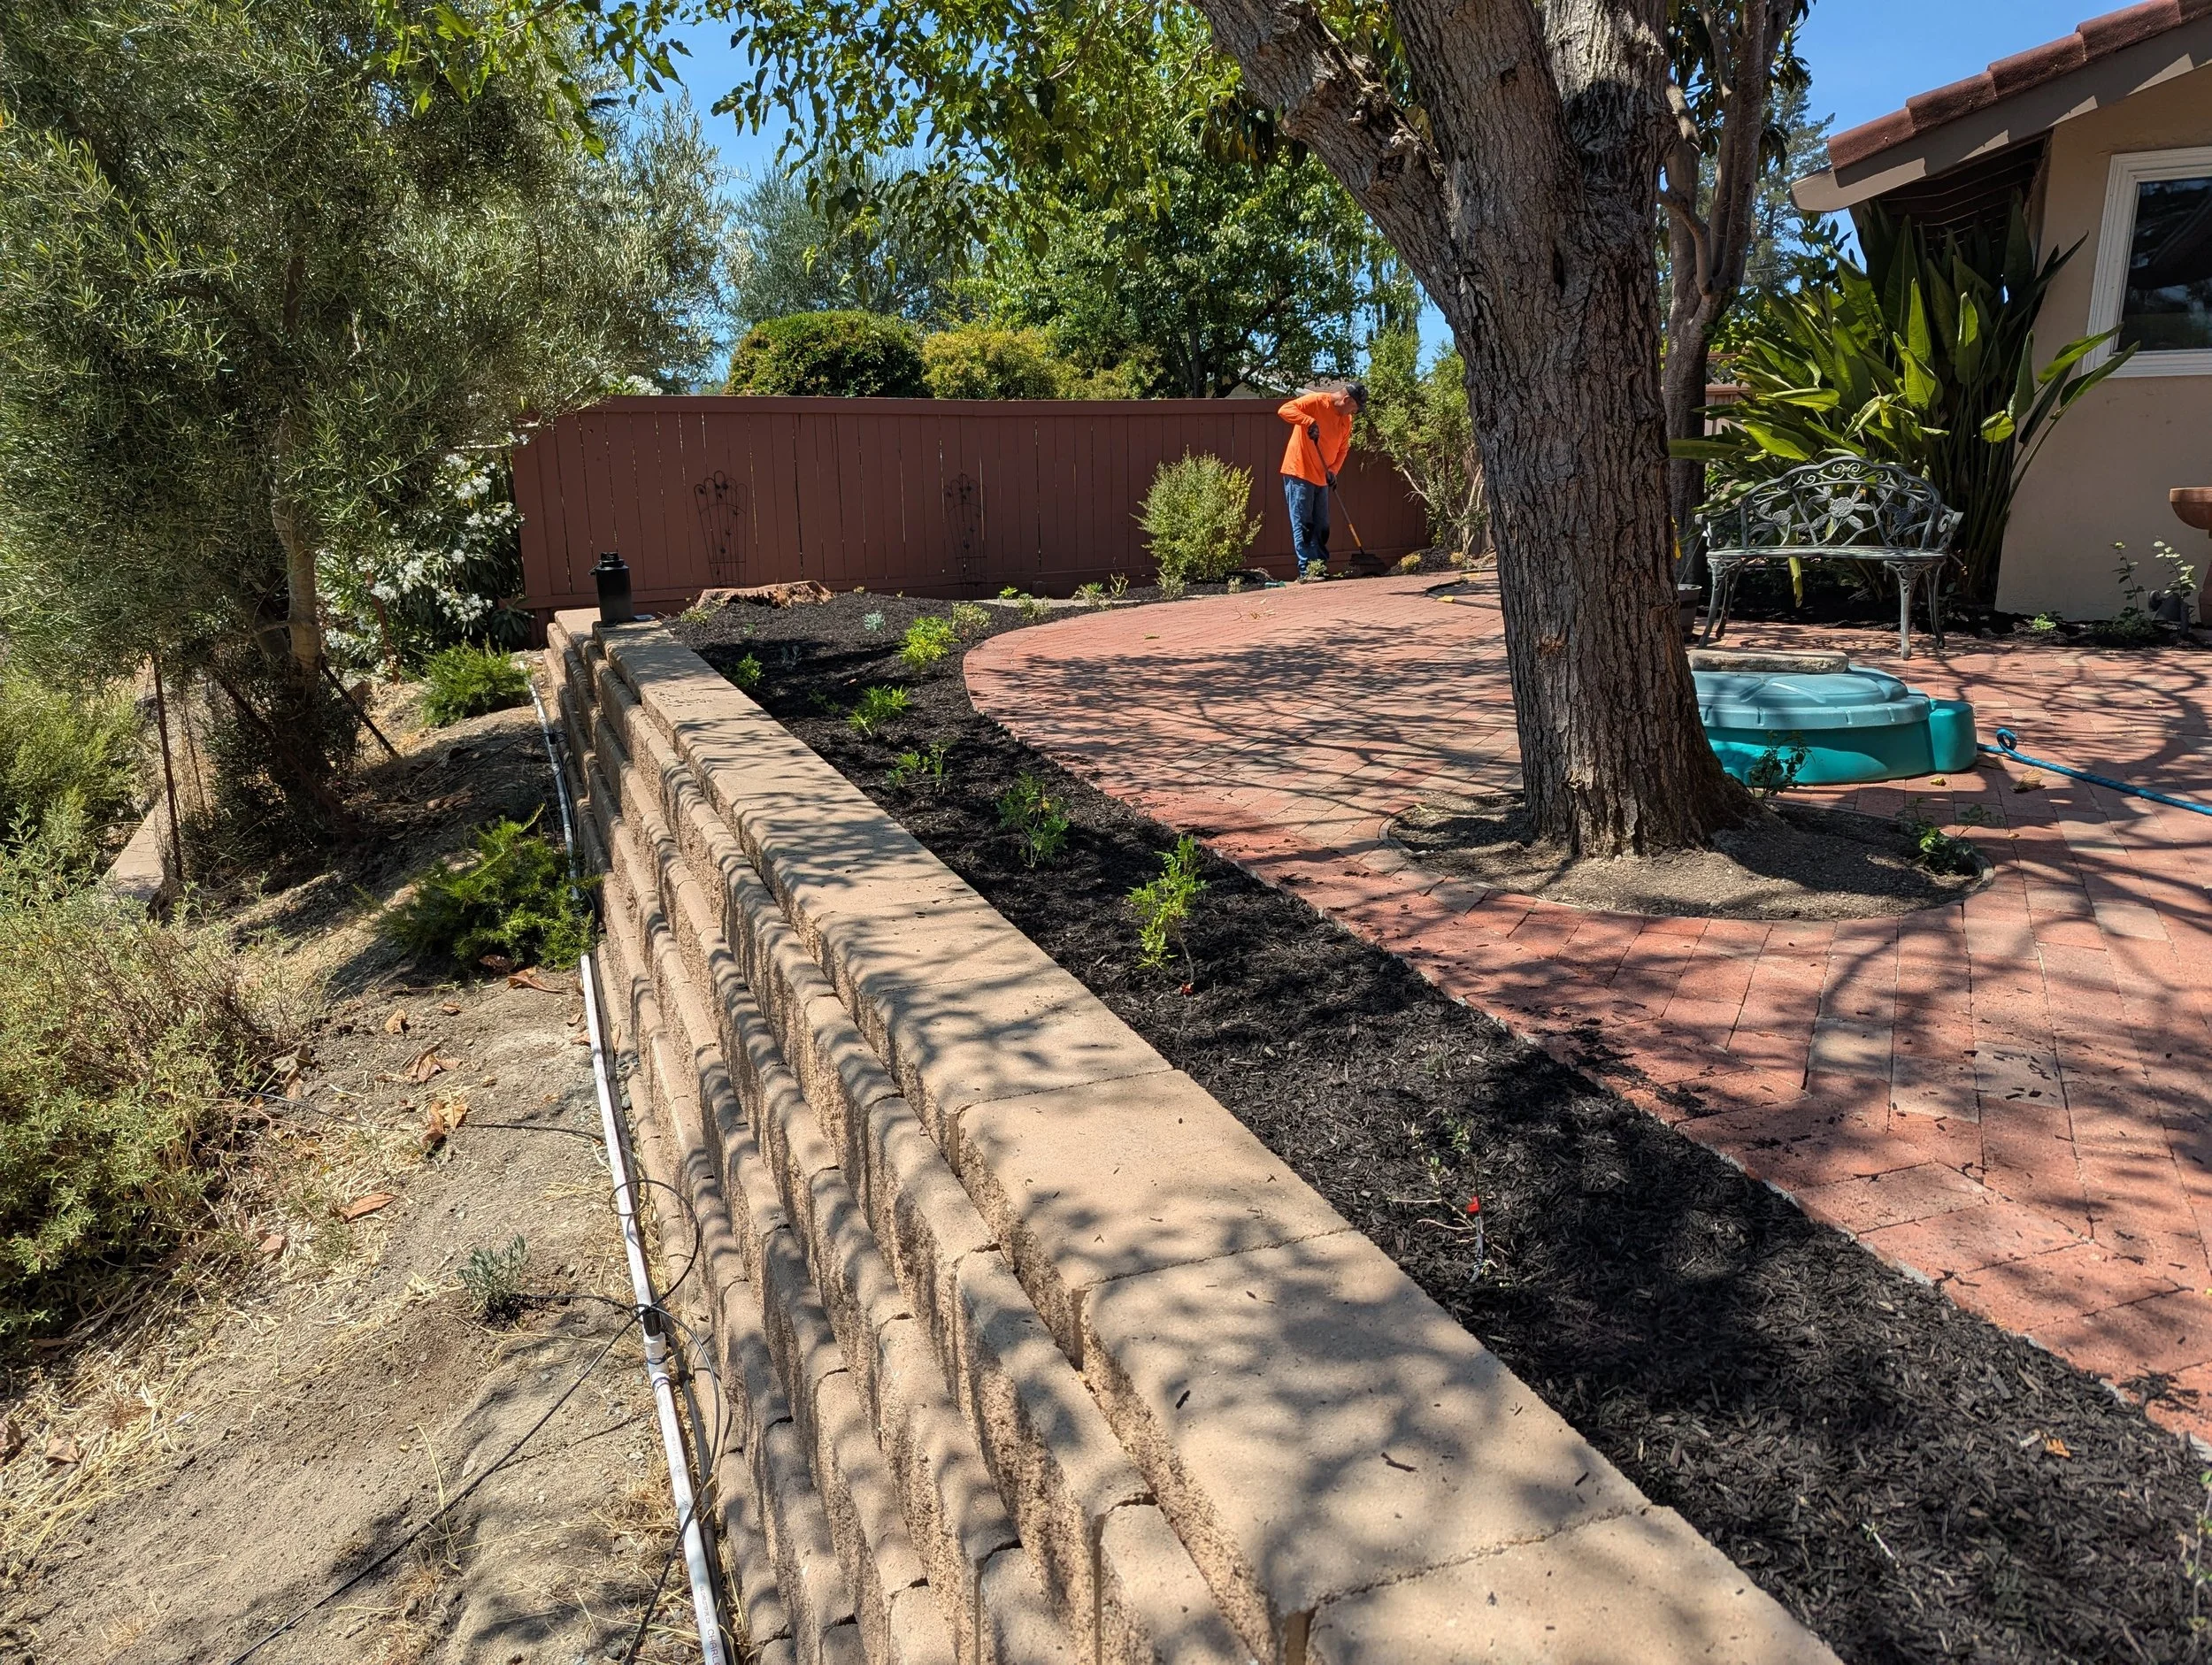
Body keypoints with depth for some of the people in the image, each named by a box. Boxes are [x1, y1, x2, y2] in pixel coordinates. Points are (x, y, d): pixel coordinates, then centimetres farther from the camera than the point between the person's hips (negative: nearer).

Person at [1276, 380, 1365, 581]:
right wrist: (1309, 421, -32)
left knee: (1322, 528, 10)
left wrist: (1333, 470, -2)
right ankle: (1307, 571, -8)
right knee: (1303, 525, -7)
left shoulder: (1346, 419, 10)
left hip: (1321, 478, 8)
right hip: (1299, 474, -8)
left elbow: (1343, 450, 16)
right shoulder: (1315, 401, -11)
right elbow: (1284, 409, -20)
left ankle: (1321, 569, 15)